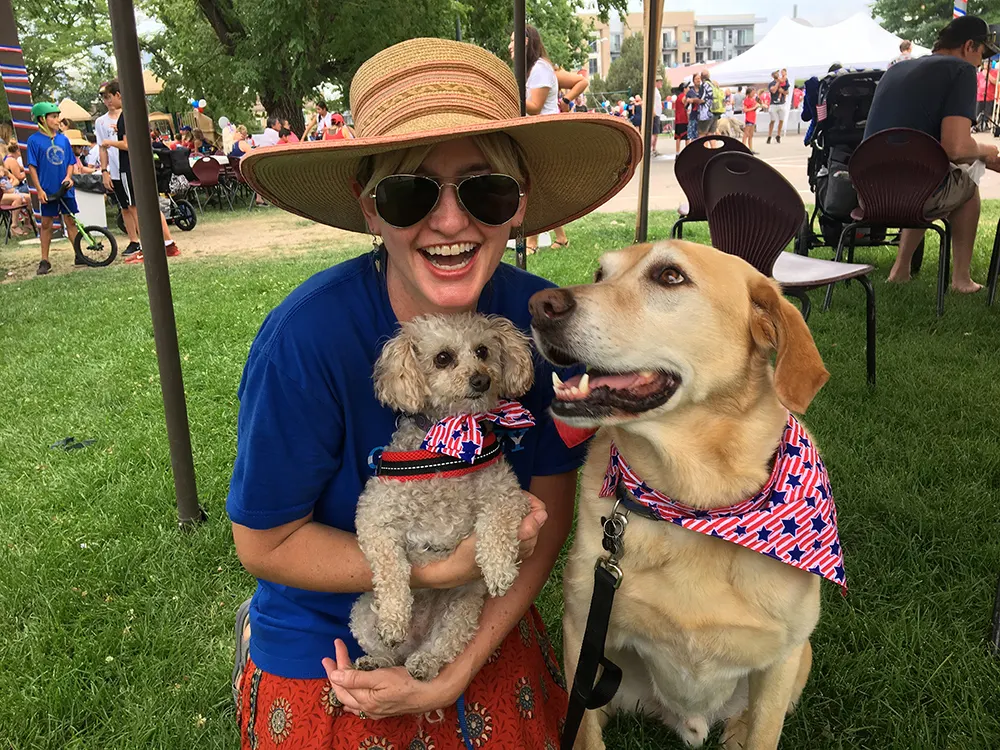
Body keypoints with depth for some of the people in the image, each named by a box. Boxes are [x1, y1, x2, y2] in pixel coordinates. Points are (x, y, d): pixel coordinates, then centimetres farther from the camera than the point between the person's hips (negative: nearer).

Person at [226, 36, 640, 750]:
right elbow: (266, 542, -18)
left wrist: (455, 675, -15)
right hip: (325, 652, -3)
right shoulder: (308, 337, -29)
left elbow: (548, 513, -11)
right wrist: (444, 569, -27)